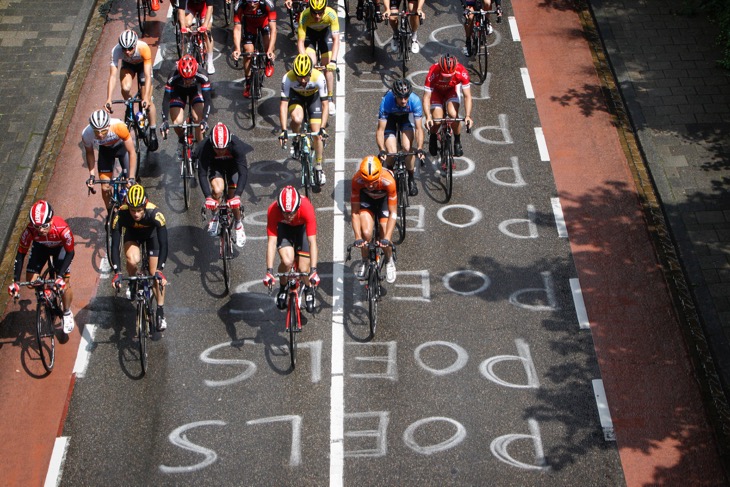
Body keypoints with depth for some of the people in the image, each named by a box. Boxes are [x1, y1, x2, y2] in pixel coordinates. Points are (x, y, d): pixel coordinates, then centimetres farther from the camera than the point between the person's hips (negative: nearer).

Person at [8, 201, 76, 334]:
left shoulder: (62, 229, -42)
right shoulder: (29, 231, -36)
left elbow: (70, 253, -28)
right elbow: (20, 254, -24)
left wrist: (60, 276, -37)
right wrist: (15, 281, -29)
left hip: (60, 247, -2)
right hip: (40, 247, 2)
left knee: (64, 284, -10)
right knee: (31, 281, -11)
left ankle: (67, 314, 15)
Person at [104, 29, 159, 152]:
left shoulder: (143, 48, -40)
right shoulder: (116, 50, -37)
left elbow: (148, 75, -40)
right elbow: (112, 75, -37)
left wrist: (146, 98, -49)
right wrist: (108, 99, -46)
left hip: (143, 64, -1)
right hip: (128, 65, 1)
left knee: (147, 102, -9)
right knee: (126, 88, -30)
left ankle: (153, 133, 8)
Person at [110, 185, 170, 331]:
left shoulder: (155, 214, -40)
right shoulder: (120, 215, -37)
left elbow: (163, 244, -36)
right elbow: (115, 245, -32)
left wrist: (159, 270, -43)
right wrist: (117, 272, -39)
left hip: (151, 234, 0)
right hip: (132, 234, 1)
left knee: (155, 274, -8)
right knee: (133, 260, -30)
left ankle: (161, 313, 9)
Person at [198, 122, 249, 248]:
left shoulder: (237, 145, -38)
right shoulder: (204, 147, -36)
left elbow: (243, 172, -38)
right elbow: (202, 174, -34)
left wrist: (237, 195, -47)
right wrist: (208, 197, -44)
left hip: (233, 164, 0)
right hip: (214, 165, 0)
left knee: (234, 200, -13)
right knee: (217, 190, -28)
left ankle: (239, 225, 16)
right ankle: (215, 216, 1)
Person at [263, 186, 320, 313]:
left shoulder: (307, 208, -39)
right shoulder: (273, 210, -37)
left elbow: (312, 242, -39)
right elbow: (271, 242, -36)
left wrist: (313, 270, -45)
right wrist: (269, 271, -42)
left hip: (302, 227, 0)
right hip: (283, 227, 0)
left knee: (304, 269, -9)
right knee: (287, 261, -24)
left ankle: (309, 289, 24)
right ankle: (282, 288, 5)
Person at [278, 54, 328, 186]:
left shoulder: (319, 77, -37)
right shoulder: (288, 78, -36)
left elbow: (325, 104, -31)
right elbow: (283, 105, -33)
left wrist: (322, 128, -39)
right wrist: (283, 130, -39)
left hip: (313, 97, 0)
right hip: (296, 96, 0)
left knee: (317, 134, -8)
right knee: (297, 119, -33)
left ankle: (318, 168, 11)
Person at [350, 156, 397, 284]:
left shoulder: (388, 181, -40)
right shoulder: (357, 180, -36)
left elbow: (393, 213, -32)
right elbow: (355, 212, -28)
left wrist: (387, 238, -38)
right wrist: (357, 238, -34)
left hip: (384, 198, -1)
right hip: (366, 198, 1)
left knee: (384, 239, -10)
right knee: (366, 233, -20)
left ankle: (389, 261, 21)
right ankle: (364, 262, 8)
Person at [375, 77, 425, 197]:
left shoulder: (415, 100, -36)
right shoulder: (386, 101, -38)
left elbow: (418, 128, -33)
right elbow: (380, 129, -36)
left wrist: (419, 148, -45)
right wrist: (382, 150, -48)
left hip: (407, 116, 1)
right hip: (390, 117, 0)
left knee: (407, 148, -20)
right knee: (392, 153, -14)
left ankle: (411, 179, 4)